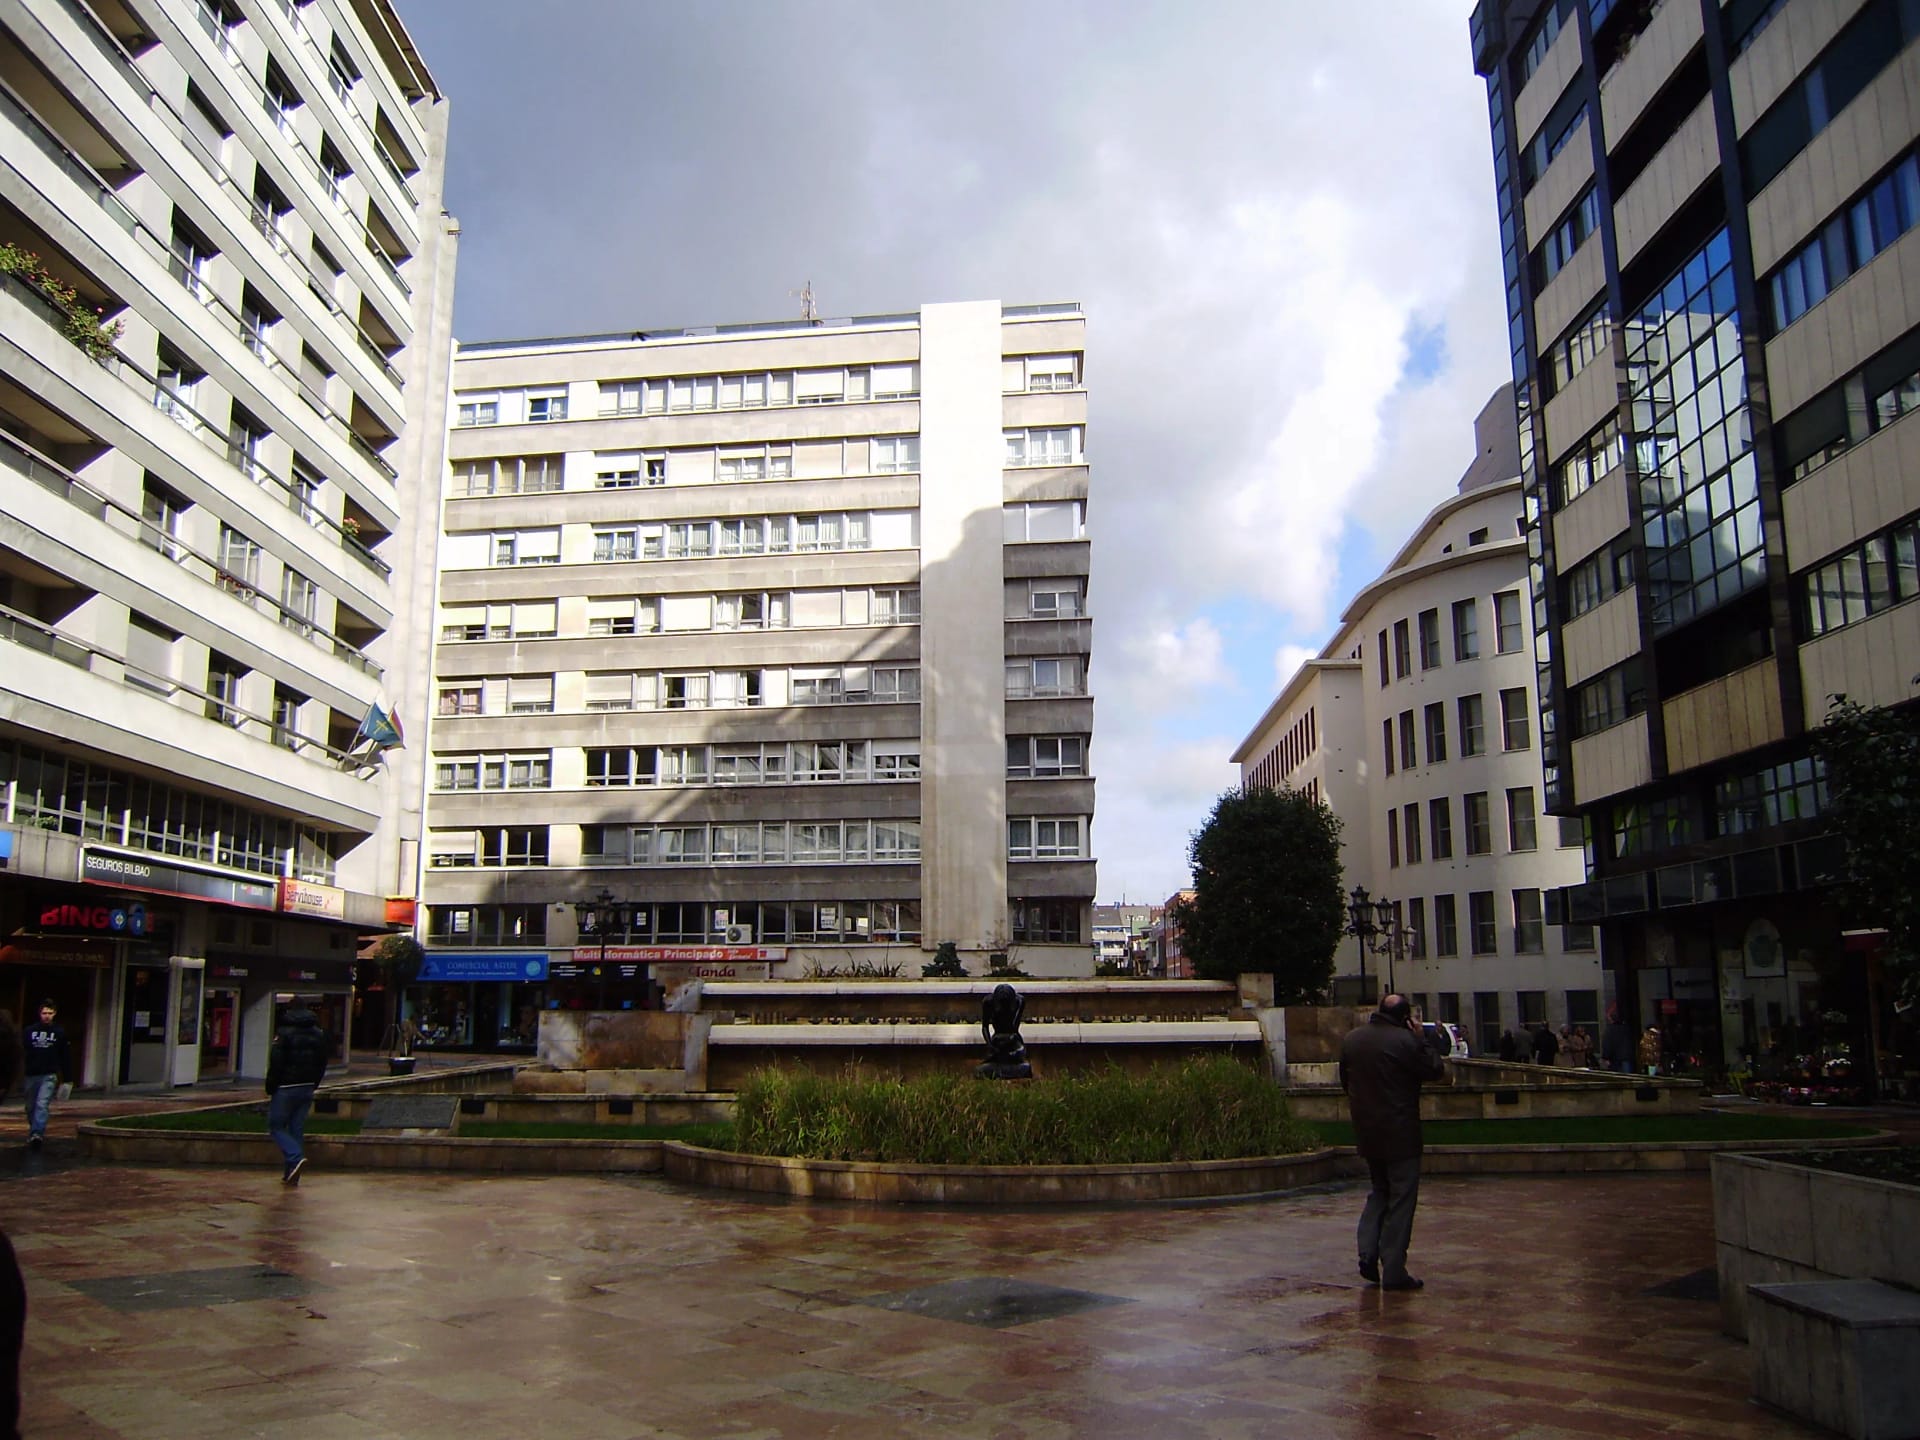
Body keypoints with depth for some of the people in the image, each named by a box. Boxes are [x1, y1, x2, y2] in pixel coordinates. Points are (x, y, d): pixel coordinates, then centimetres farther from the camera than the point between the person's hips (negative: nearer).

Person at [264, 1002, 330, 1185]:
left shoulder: (285, 1033, -11)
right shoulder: (319, 1034, 9)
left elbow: (276, 1064, -13)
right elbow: (322, 1064, 13)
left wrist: (270, 1087, -3)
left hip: (286, 1088, -6)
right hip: (307, 1088, 6)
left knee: (276, 1126, 4)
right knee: (297, 1129, 9)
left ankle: (296, 1158, -17)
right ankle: (291, 1174, 9)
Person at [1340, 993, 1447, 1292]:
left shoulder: (1351, 1039, 4)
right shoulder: (1405, 1041, -16)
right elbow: (1436, 1069, -6)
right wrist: (1420, 1038, 0)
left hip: (1365, 1132, 6)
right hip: (1400, 1133, -6)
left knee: (1379, 1192, 21)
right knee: (1401, 1199, 2)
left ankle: (1368, 1253, 8)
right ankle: (1393, 1270, 3)